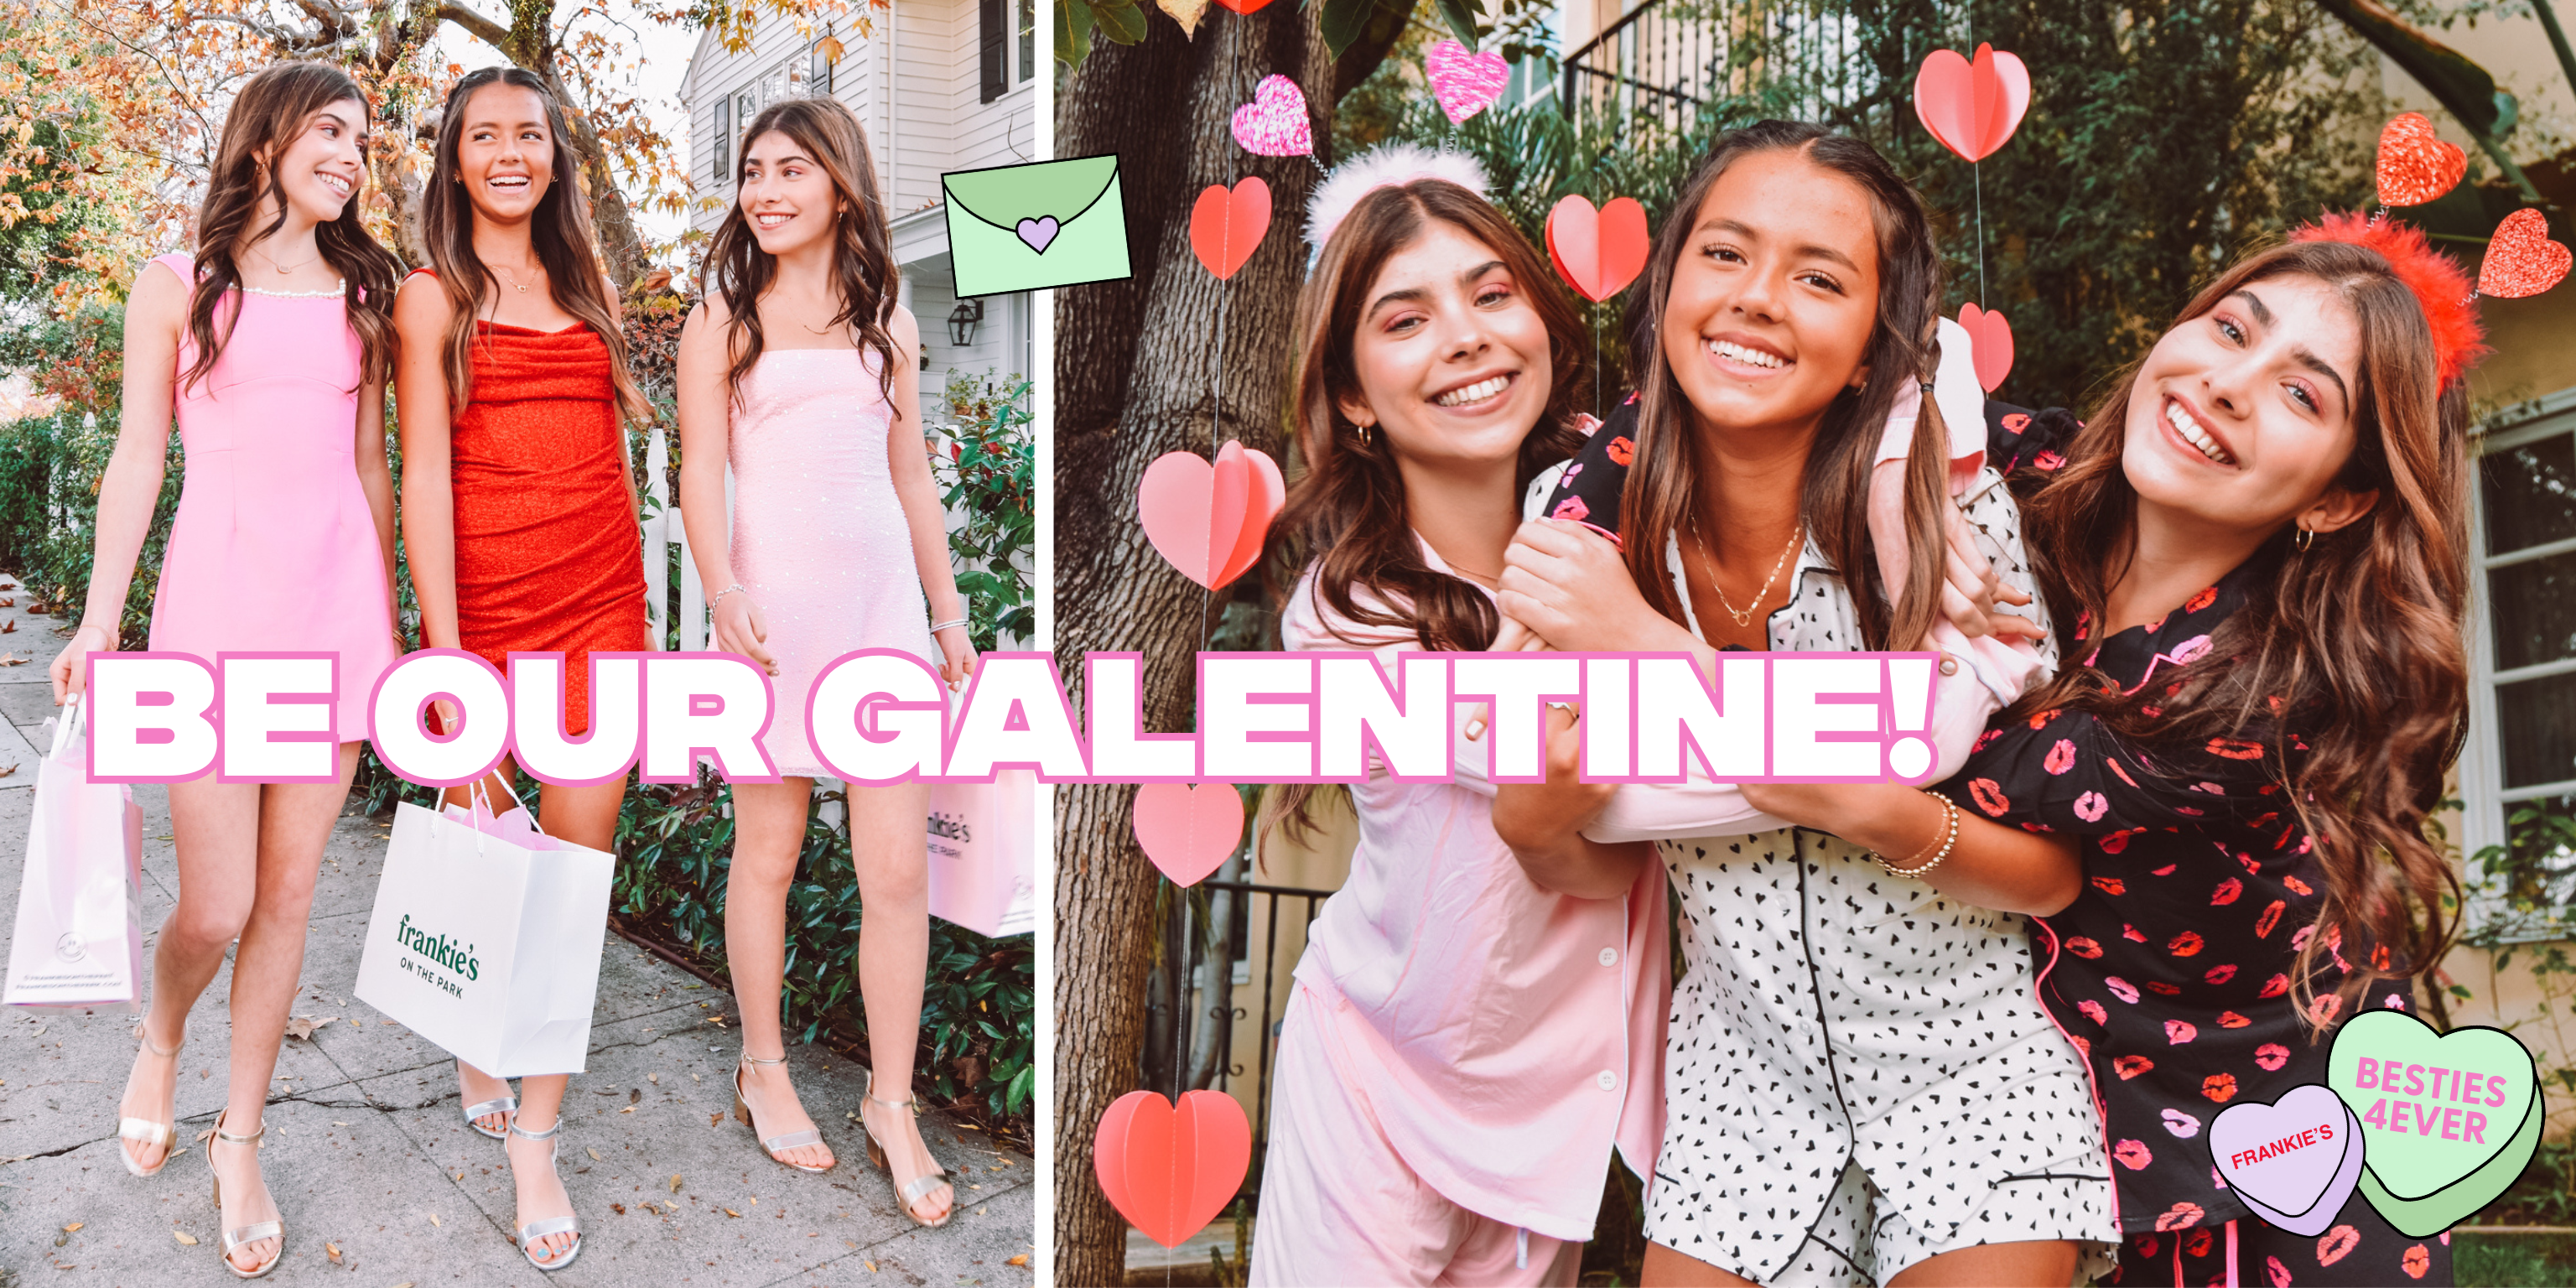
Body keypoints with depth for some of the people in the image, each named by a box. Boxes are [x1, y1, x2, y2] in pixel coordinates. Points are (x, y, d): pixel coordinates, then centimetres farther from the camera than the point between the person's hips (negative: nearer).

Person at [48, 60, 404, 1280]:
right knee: (214, 909, -4)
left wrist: (391, 623, 13)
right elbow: (138, 460, 5)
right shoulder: (178, 288, 5)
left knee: (287, 897, 4)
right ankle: (159, 1040, 31)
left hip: (337, 606, 3)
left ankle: (240, 1142, 19)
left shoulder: (361, 294, 13)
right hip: (216, 598, -3)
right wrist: (98, 621, 0)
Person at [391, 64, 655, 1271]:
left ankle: (534, 1145, 4)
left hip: (602, 600, 3)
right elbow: (424, 479, -7)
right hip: (488, 604, -3)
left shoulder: (583, 279, 15)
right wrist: (446, 662, -15)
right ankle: (475, 1052, 36)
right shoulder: (433, 296, 1)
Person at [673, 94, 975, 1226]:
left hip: (885, 601, 2)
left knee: (898, 870, -1)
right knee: (768, 855, 7)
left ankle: (892, 1108, 9)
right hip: (778, 602, -2)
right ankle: (764, 1075, 24)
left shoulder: (886, 324, 15)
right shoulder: (724, 317, 6)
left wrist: (949, 611, 14)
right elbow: (701, 472, -2)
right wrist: (725, 593, -18)